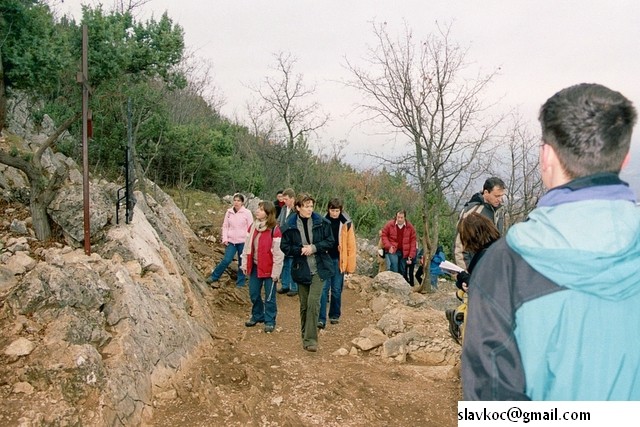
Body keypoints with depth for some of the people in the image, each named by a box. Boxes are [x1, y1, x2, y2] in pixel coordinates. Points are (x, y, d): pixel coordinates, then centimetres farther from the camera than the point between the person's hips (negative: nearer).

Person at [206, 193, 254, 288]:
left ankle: (240, 283, 20)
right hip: (231, 241, 2)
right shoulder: (229, 212, 3)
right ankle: (214, 277, 10)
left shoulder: (247, 213, -6)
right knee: (226, 260, -6)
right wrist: (224, 238, -2)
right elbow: (225, 226, 8)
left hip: (243, 242, -1)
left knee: (242, 263, 7)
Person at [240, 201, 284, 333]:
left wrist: (275, 272, -15)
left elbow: (278, 253, -15)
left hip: (268, 268, -6)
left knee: (269, 296, 4)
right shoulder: (253, 226, 5)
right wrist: (245, 264, 9)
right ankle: (257, 316, 34)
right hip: (255, 266, 6)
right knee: (253, 294, 15)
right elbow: (247, 246, 11)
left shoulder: (274, 230, -16)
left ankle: (269, 321, 18)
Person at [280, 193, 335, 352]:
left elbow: (330, 241, 0)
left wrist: (314, 247, -14)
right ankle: (305, 336, 29)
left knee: (313, 302, -13)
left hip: (319, 269, -1)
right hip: (301, 270, 1)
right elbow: (284, 246, 1)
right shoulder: (290, 225, -5)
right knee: (304, 305, 12)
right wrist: (300, 250, -15)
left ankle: (310, 339, -6)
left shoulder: (321, 222, -4)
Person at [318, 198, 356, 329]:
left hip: (338, 260, 0)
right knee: (324, 289, -3)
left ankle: (335, 315, 25)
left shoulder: (346, 223, -2)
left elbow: (351, 246, -2)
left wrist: (351, 265, -5)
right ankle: (321, 318, -1)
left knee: (336, 289, 9)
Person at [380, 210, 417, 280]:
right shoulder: (389, 225, -4)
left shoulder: (410, 227, 0)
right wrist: (388, 246, -10)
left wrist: (411, 256, -4)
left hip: (404, 253, 3)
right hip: (392, 251, -2)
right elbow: (384, 235, 4)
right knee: (394, 270, -16)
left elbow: (413, 241, 2)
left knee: (403, 272, 10)